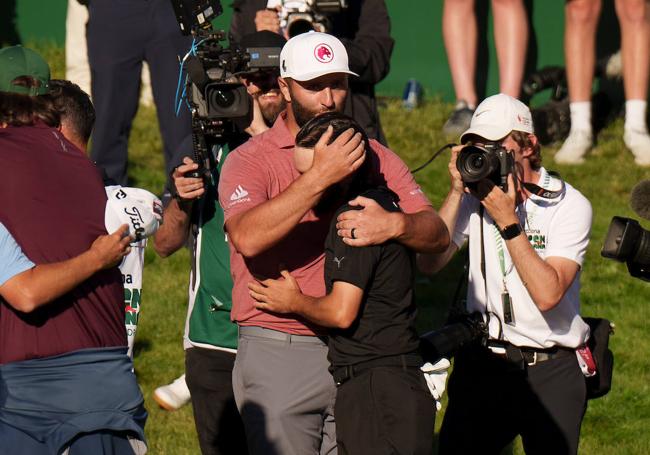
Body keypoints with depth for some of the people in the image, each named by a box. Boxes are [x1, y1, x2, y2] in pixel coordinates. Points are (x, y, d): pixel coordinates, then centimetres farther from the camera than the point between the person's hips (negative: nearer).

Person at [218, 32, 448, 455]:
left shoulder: (374, 157, 10)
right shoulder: (251, 160, -2)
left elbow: (437, 233, 1)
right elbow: (247, 238, -22)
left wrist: (395, 224, -22)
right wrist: (319, 177, -25)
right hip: (278, 356, -3)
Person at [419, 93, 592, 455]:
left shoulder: (570, 205, -9)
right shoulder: (476, 196, 3)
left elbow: (547, 293, -20)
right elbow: (430, 263, -7)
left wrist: (508, 221, -21)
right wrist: (457, 192, -12)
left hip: (551, 371, -3)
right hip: (481, 364, 3)